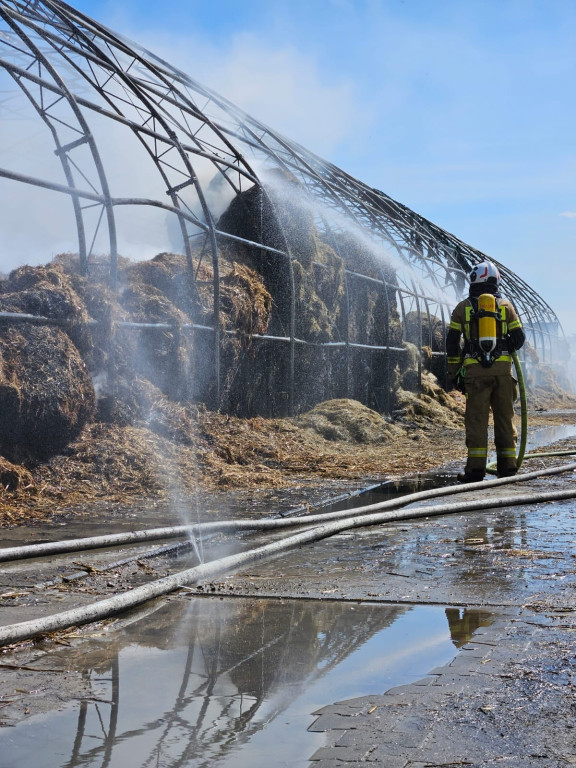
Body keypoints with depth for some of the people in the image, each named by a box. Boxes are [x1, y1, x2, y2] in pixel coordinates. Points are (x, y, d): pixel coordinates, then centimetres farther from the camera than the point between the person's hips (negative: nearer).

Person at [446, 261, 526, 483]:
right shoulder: (505, 305, 8)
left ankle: (476, 466, -5)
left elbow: (452, 342, 4)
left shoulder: (463, 307, 6)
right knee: (505, 416, 8)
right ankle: (507, 465, 8)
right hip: (503, 368, 1)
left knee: (476, 418, 0)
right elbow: (519, 339, 4)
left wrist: (454, 371, 12)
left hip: (475, 370, -1)